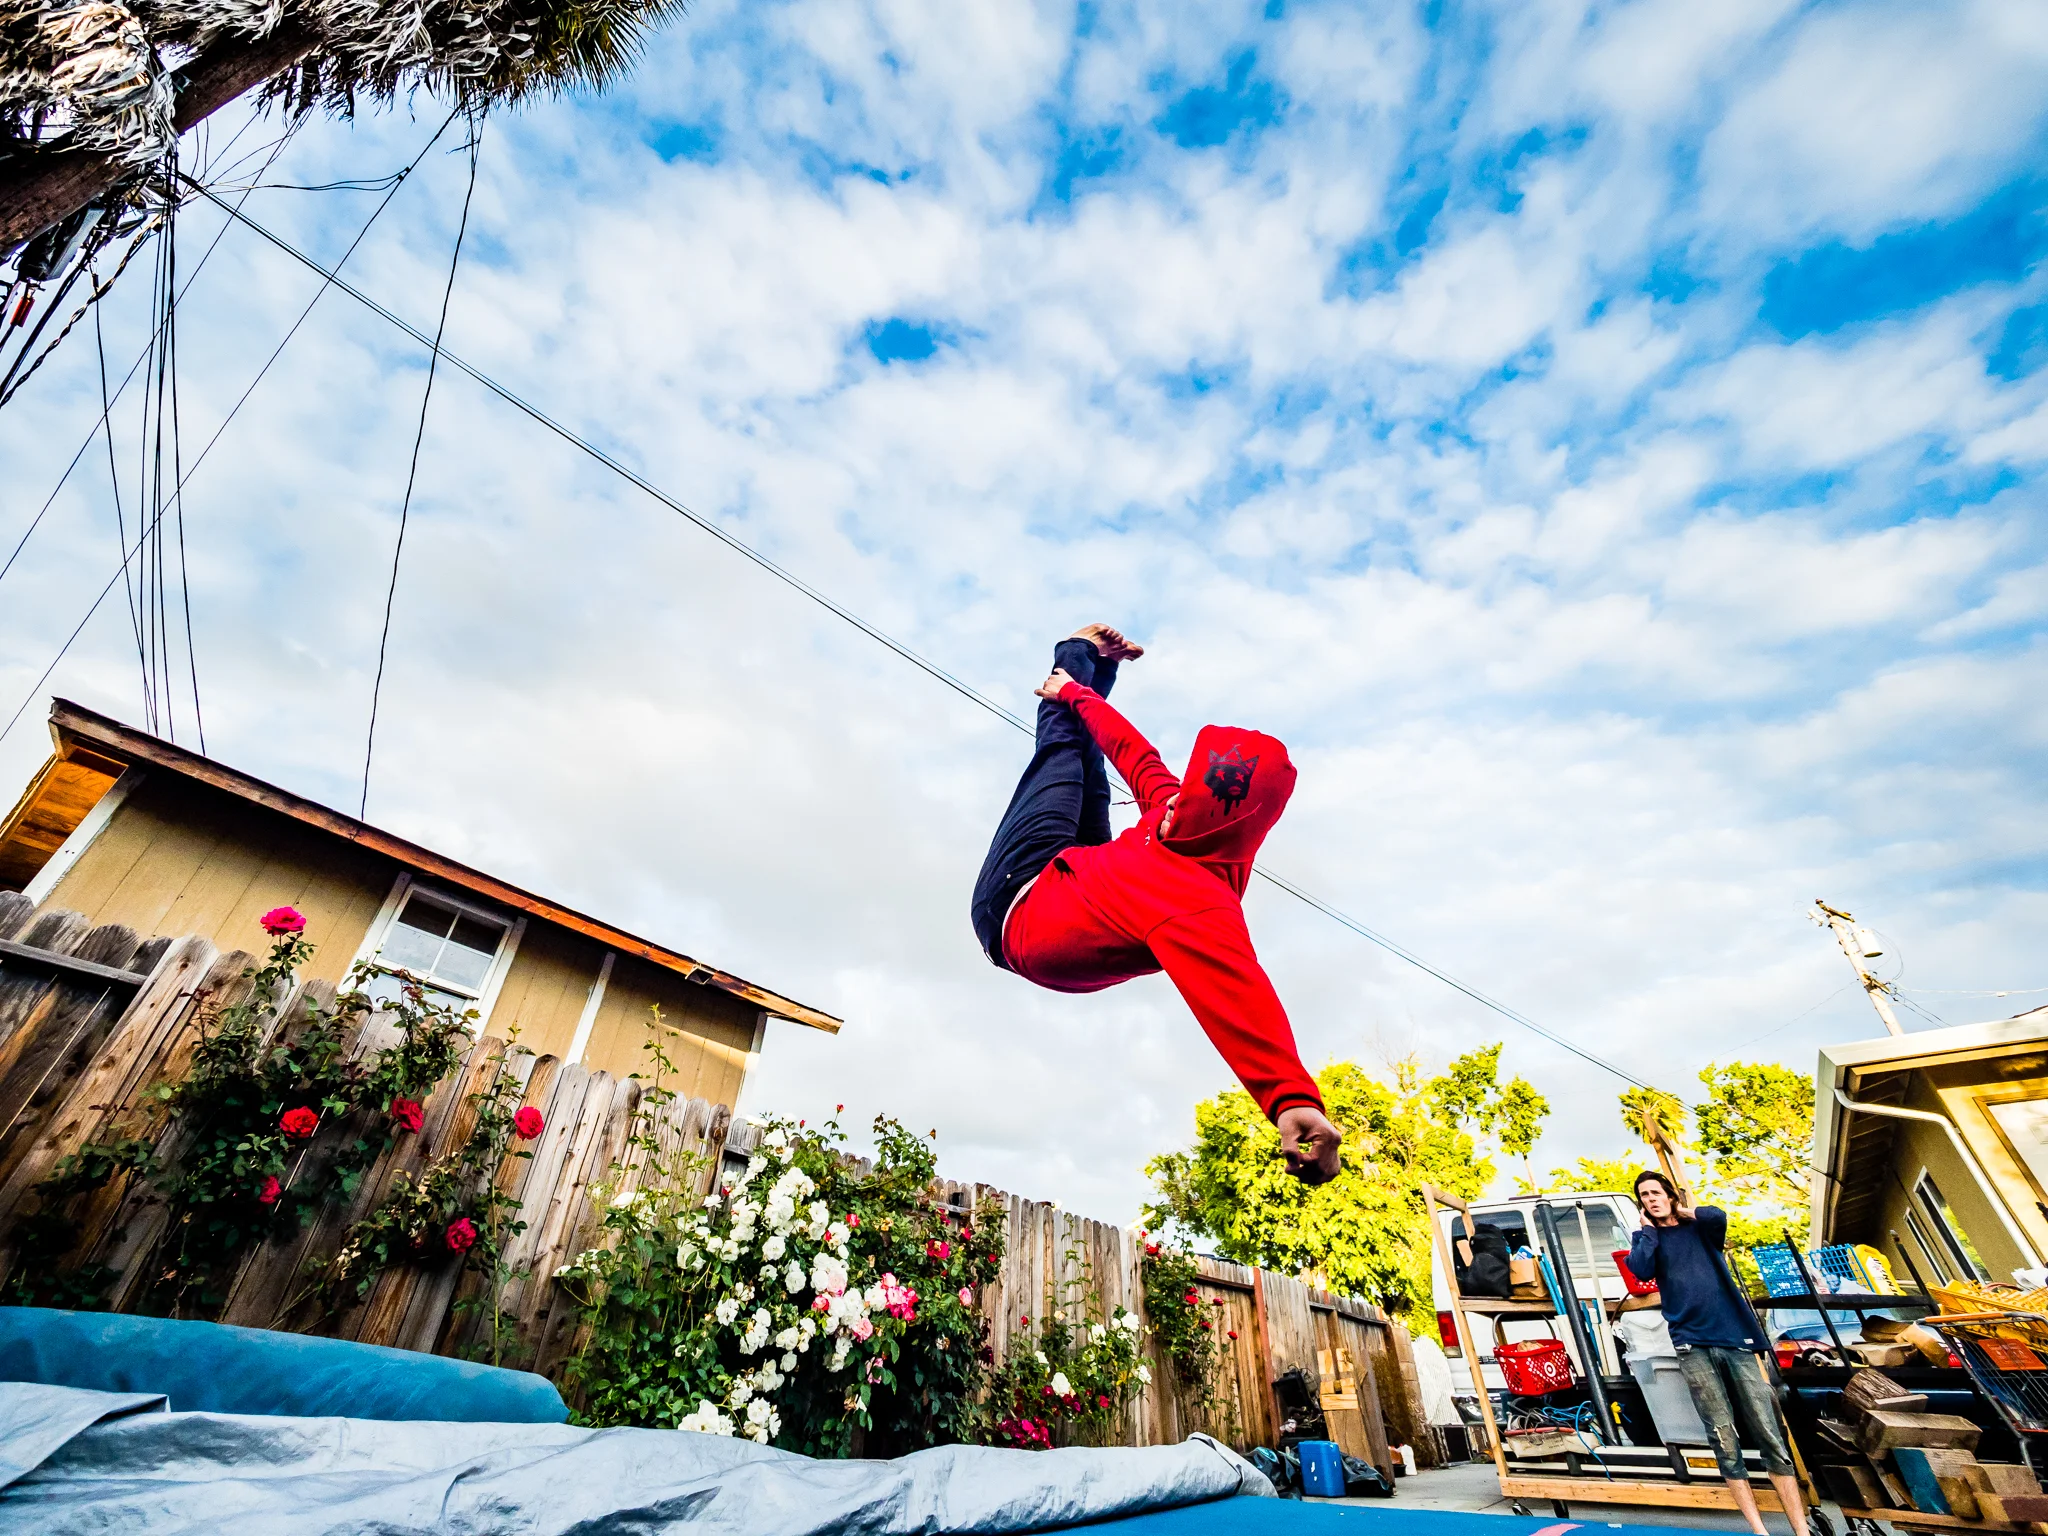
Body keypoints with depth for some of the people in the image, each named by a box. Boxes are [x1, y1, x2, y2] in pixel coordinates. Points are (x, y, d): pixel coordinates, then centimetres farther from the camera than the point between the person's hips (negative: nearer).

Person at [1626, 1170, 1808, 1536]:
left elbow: (1718, 1217, -15)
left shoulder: (1700, 1228, 10)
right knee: (1726, 1445, 1)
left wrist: (1687, 1212, 4)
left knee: (1771, 1438, -1)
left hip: (1734, 1338, 0)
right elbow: (1641, 1270, -10)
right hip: (1693, 1346, 0)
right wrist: (1649, 1228, -2)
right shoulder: (1648, 1236, 10)